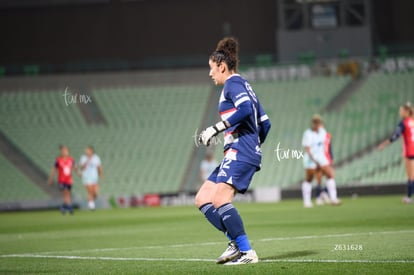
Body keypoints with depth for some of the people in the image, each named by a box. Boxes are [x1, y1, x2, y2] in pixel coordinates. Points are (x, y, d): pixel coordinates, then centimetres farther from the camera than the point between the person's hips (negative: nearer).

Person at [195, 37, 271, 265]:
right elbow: (264, 123, 25)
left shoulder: (232, 83, -4)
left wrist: (216, 128, -22)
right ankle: (236, 242, -2)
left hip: (240, 152, -11)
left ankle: (247, 252, -23)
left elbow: (245, 109, -24)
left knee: (220, 200, -22)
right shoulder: (244, 86, 24)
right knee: (202, 199, 7)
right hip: (235, 154, 11)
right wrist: (255, 146, 32)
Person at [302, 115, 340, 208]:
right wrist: (314, 159, -29)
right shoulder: (308, 134, -13)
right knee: (308, 180, 3)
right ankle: (306, 201, 13)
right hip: (310, 159, -6)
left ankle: (333, 198, -4)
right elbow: (307, 149, -19)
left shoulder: (322, 131, 7)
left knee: (331, 175, -6)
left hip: (321, 157, 6)